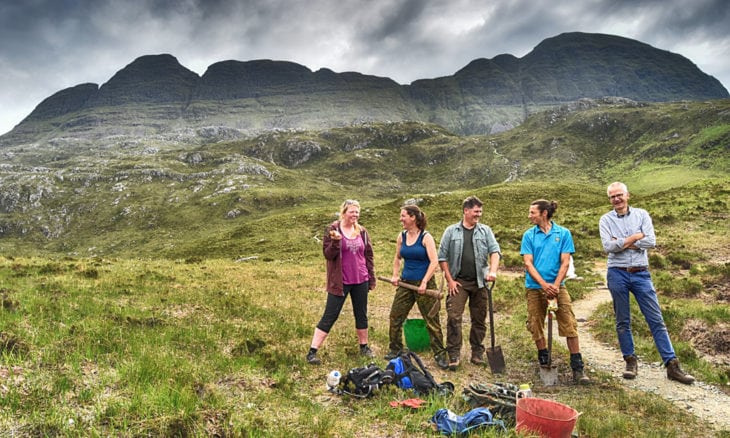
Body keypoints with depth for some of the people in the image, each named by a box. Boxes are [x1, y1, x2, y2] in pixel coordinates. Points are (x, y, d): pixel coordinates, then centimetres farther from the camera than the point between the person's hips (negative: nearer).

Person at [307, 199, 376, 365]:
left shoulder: (362, 231, 5)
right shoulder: (332, 229, -8)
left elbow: (368, 255, 11)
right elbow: (328, 255, -11)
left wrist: (372, 278, 10)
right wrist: (336, 241, -29)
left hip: (360, 281, 5)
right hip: (340, 282, -4)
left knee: (361, 314, 15)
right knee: (329, 316, -3)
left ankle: (364, 346, 32)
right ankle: (312, 351, 3)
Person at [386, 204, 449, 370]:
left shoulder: (426, 237, -11)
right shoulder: (401, 236, 6)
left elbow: (434, 262, -16)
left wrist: (424, 282, -20)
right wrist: (395, 275, 7)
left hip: (424, 283, -5)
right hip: (405, 283, 5)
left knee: (432, 320, 1)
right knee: (395, 316, 7)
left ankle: (439, 354, 13)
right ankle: (395, 349, 24)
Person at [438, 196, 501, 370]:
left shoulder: (485, 231, 8)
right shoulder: (451, 231, 3)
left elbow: (495, 251, -2)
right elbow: (442, 257, 3)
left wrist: (493, 271, -20)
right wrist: (450, 280, -3)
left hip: (480, 282, 2)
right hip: (458, 282, -2)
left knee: (479, 320, 9)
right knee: (454, 317, -8)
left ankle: (477, 353, 23)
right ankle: (454, 355, -1)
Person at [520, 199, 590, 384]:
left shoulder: (563, 233, 1)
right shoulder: (529, 235, 3)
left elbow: (565, 262, -2)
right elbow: (528, 263, -3)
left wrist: (555, 285, -14)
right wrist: (544, 284, -16)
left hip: (557, 286, -1)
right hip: (534, 287, 2)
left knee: (569, 325, -6)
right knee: (536, 326, 7)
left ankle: (577, 368, 0)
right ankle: (544, 360, 25)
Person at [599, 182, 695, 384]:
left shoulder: (641, 214, 4)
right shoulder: (606, 220, 2)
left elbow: (651, 241, -9)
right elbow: (608, 246, -12)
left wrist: (622, 242, -10)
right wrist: (635, 237, -10)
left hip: (641, 274, 0)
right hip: (617, 274, 0)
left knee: (656, 320, 1)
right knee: (623, 321, 7)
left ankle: (672, 365, 5)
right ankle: (631, 361, 19)